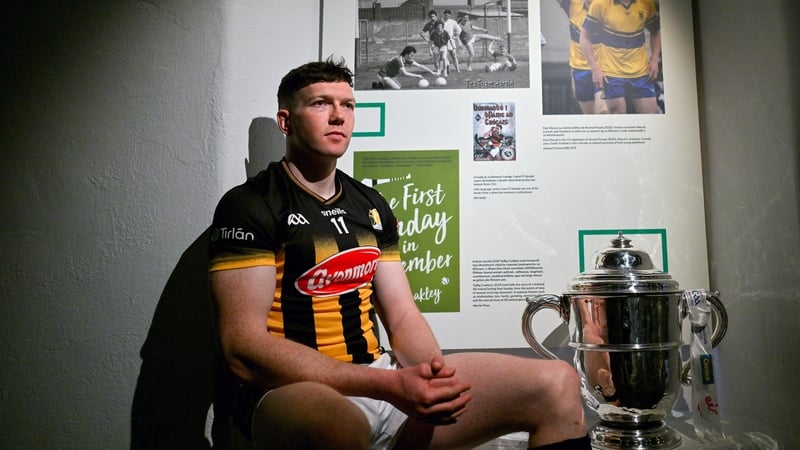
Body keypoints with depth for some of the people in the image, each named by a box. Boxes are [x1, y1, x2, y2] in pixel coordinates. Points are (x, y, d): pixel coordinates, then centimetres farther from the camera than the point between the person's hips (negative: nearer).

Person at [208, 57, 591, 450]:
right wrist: (388, 386, -24)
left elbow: (402, 317, 11)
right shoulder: (248, 206, -7)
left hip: (381, 374, 5)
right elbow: (244, 349, -16)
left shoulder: (371, 206, 12)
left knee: (558, 385, -6)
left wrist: (435, 376, -13)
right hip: (297, 393, -5)